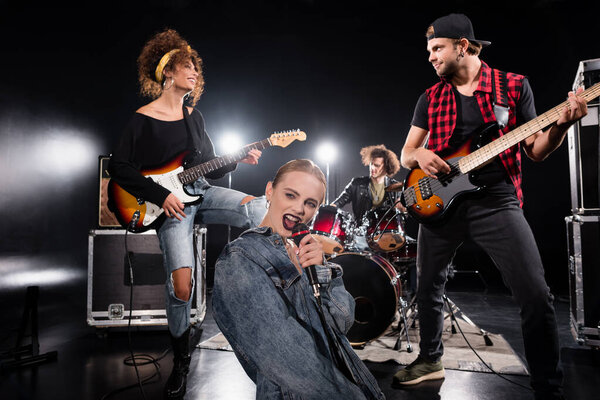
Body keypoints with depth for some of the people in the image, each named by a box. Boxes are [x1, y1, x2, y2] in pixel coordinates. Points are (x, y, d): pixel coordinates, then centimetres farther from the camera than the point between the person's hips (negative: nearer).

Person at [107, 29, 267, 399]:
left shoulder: (194, 115, 14)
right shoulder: (143, 119, -4)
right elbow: (119, 167, -7)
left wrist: (239, 160, 0)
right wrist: (161, 195, -14)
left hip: (201, 192, 5)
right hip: (170, 202, -5)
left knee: (261, 208, -23)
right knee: (181, 286, -16)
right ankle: (181, 358, 10)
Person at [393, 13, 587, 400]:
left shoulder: (515, 86, 4)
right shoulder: (430, 99, 10)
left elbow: (536, 150, 4)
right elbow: (406, 154, 11)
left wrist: (563, 124, -15)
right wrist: (420, 155, -12)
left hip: (496, 202, -3)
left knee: (536, 295, -11)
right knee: (428, 289, 11)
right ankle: (430, 359, 34)